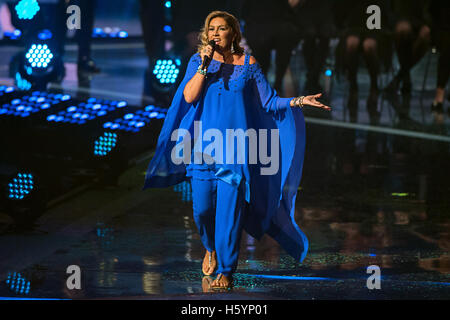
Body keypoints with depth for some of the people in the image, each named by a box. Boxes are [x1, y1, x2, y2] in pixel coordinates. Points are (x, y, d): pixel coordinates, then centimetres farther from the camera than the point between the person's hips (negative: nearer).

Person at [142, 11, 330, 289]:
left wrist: (297, 101, -9)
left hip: (235, 147, -1)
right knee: (202, 208, 0)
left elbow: (269, 101, 5)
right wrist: (205, 65, -10)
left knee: (229, 209, -7)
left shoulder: (248, 64, 6)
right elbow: (189, 96, -5)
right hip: (204, 145, 1)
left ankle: (226, 270, 0)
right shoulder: (198, 61, 7)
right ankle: (211, 249, 31)